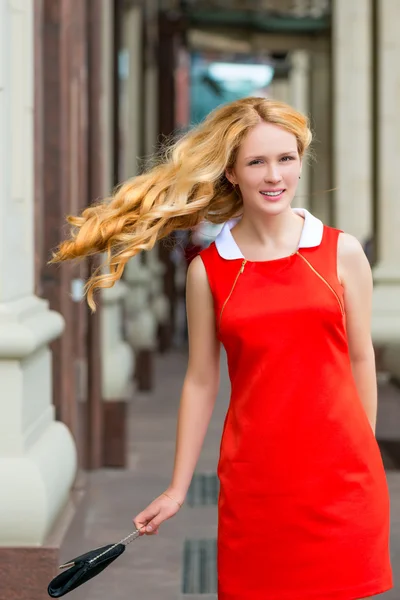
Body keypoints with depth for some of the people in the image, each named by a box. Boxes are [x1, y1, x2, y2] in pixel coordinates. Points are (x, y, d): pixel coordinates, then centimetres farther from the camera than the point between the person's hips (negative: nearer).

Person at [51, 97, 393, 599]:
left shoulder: (341, 252, 0)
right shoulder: (207, 270, 1)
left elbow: (360, 357, 7)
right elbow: (200, 381, 6)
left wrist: (365, 456, 11)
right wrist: (177, 490, 8)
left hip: (342, 473, 0)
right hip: (254, 478, 0)